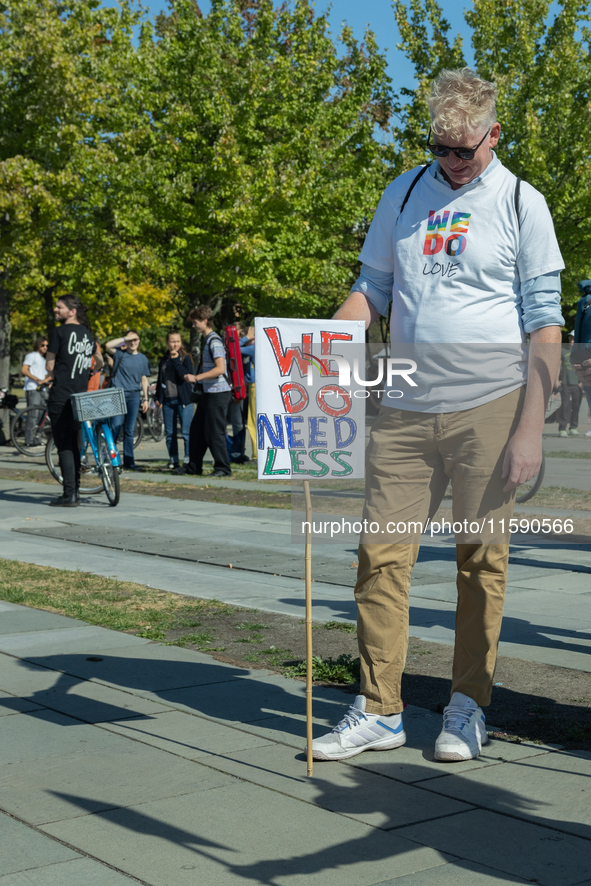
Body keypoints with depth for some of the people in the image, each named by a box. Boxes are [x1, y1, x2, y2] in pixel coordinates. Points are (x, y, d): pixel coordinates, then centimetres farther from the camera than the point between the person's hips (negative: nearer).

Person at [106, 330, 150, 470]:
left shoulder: (143, 358, 12)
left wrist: (146, 399, 10)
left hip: (134, 396, 3)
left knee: (130, 430, 6)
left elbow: (144, 379, 14)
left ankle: (129, 461, 10)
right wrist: (125, 338, -15)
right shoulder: (119, 354, 2)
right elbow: (108, 345, -17)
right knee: (115, 427, -10)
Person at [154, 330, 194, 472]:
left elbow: (186, 376, -15)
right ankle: (173, 461, 13)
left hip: (183, 399, -5)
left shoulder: (186, 357, 0)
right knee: (170, 433, 6)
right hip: (167, 400, 5)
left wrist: (176, 360, -16)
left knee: (186, 432, -8)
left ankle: (188, 462, -6)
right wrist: (157, 397, 16)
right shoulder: (164, 360, 14)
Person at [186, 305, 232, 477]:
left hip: (218, 393, -10)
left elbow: (220, 369, -25)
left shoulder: (214, 341, -16)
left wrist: (197, 377, -25)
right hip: (208, 392, 10)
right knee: (197, 429, 13)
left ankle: (223, 468, 3)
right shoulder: (207, 340, 15)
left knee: (214, 431, -6)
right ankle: (194, 466, 21)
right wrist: (197, 377, 18)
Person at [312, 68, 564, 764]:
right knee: (382, 555, 0)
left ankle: (468, 706, 16)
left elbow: (543, 324, -1)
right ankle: (379, 710, 9)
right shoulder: (402, 195, 13)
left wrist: (530, 428, -8)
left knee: (480, 560, 3)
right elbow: (371, 289, 18)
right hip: (405, 410, 3)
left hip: (490, 406, -3)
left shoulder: (520, 204, 2)